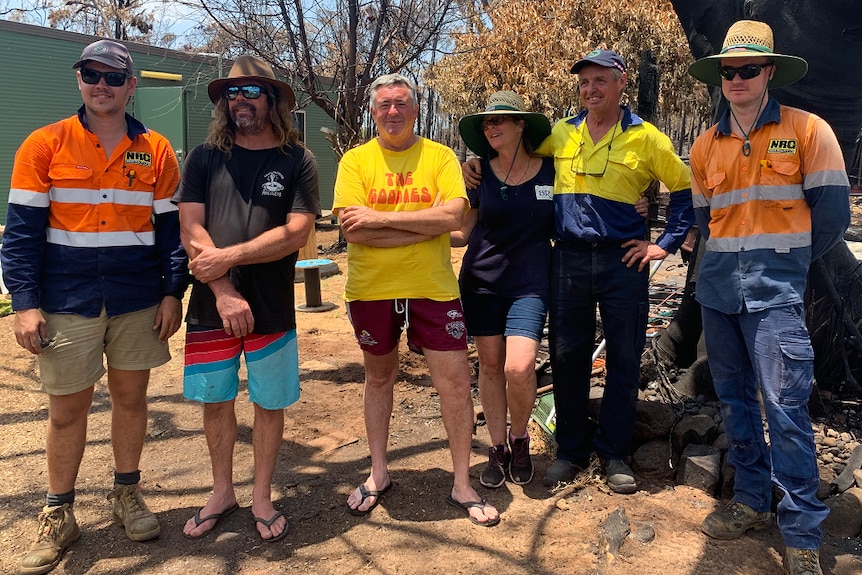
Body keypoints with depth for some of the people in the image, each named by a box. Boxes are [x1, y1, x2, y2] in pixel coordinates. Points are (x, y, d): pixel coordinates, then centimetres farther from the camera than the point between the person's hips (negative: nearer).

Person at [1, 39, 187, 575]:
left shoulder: (156, 151, 3)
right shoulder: (44, 146, -1)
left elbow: (170, 229, 6)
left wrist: (173, 293, 0)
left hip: (139, 303, 1)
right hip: (66, 303, -1)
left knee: (131, 397, 12)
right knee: (67, 410, 8)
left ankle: (128, 492, 32)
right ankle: (59, 515, 24)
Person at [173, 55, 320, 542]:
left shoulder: (297, 160, -1)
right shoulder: (206, 157, 4)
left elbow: (296, 233, -12)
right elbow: (191, 229, -4)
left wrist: (228, 256, -16)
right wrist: (224, 292, -14)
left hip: (272, 307, -1)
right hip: (211, 305, 2)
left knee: (270, 402, 9)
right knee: (215, 400, 12)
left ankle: (262, 497, 28)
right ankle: (222, 493, 33)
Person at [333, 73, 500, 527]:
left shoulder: (440, 157, -1)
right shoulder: (356, 161, -1)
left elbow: (453, 217, -15)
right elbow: (353, 231, -14)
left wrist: (381, 217, -18)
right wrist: (426, 225, -16)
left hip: (433, 288, 0)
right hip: (371, 290, 1)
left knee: (455, 381, 0)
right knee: (378, 379, 17)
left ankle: (462, 486, 19)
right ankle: (378, 474, 36)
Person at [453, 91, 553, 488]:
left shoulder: (550, 170, 0)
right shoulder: (479, 172, 3)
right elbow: (462, 233, 5)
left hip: (530, 281, -2)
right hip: (482, 279, 2)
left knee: (519, 369, -15)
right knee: (490, 365, 7)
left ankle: (519, 439, 14)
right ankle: (497, 448, 24)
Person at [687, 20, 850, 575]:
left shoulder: (808, 130, -2)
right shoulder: (706, 145, 10)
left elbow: (832, 214, -1)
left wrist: (784, 259, 8)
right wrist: (734, 257, 14)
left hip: (775, 293, -5)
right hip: (718, 290, 5)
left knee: (785, 406, -8)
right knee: (735, 399, 11)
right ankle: (752, 500, 26)